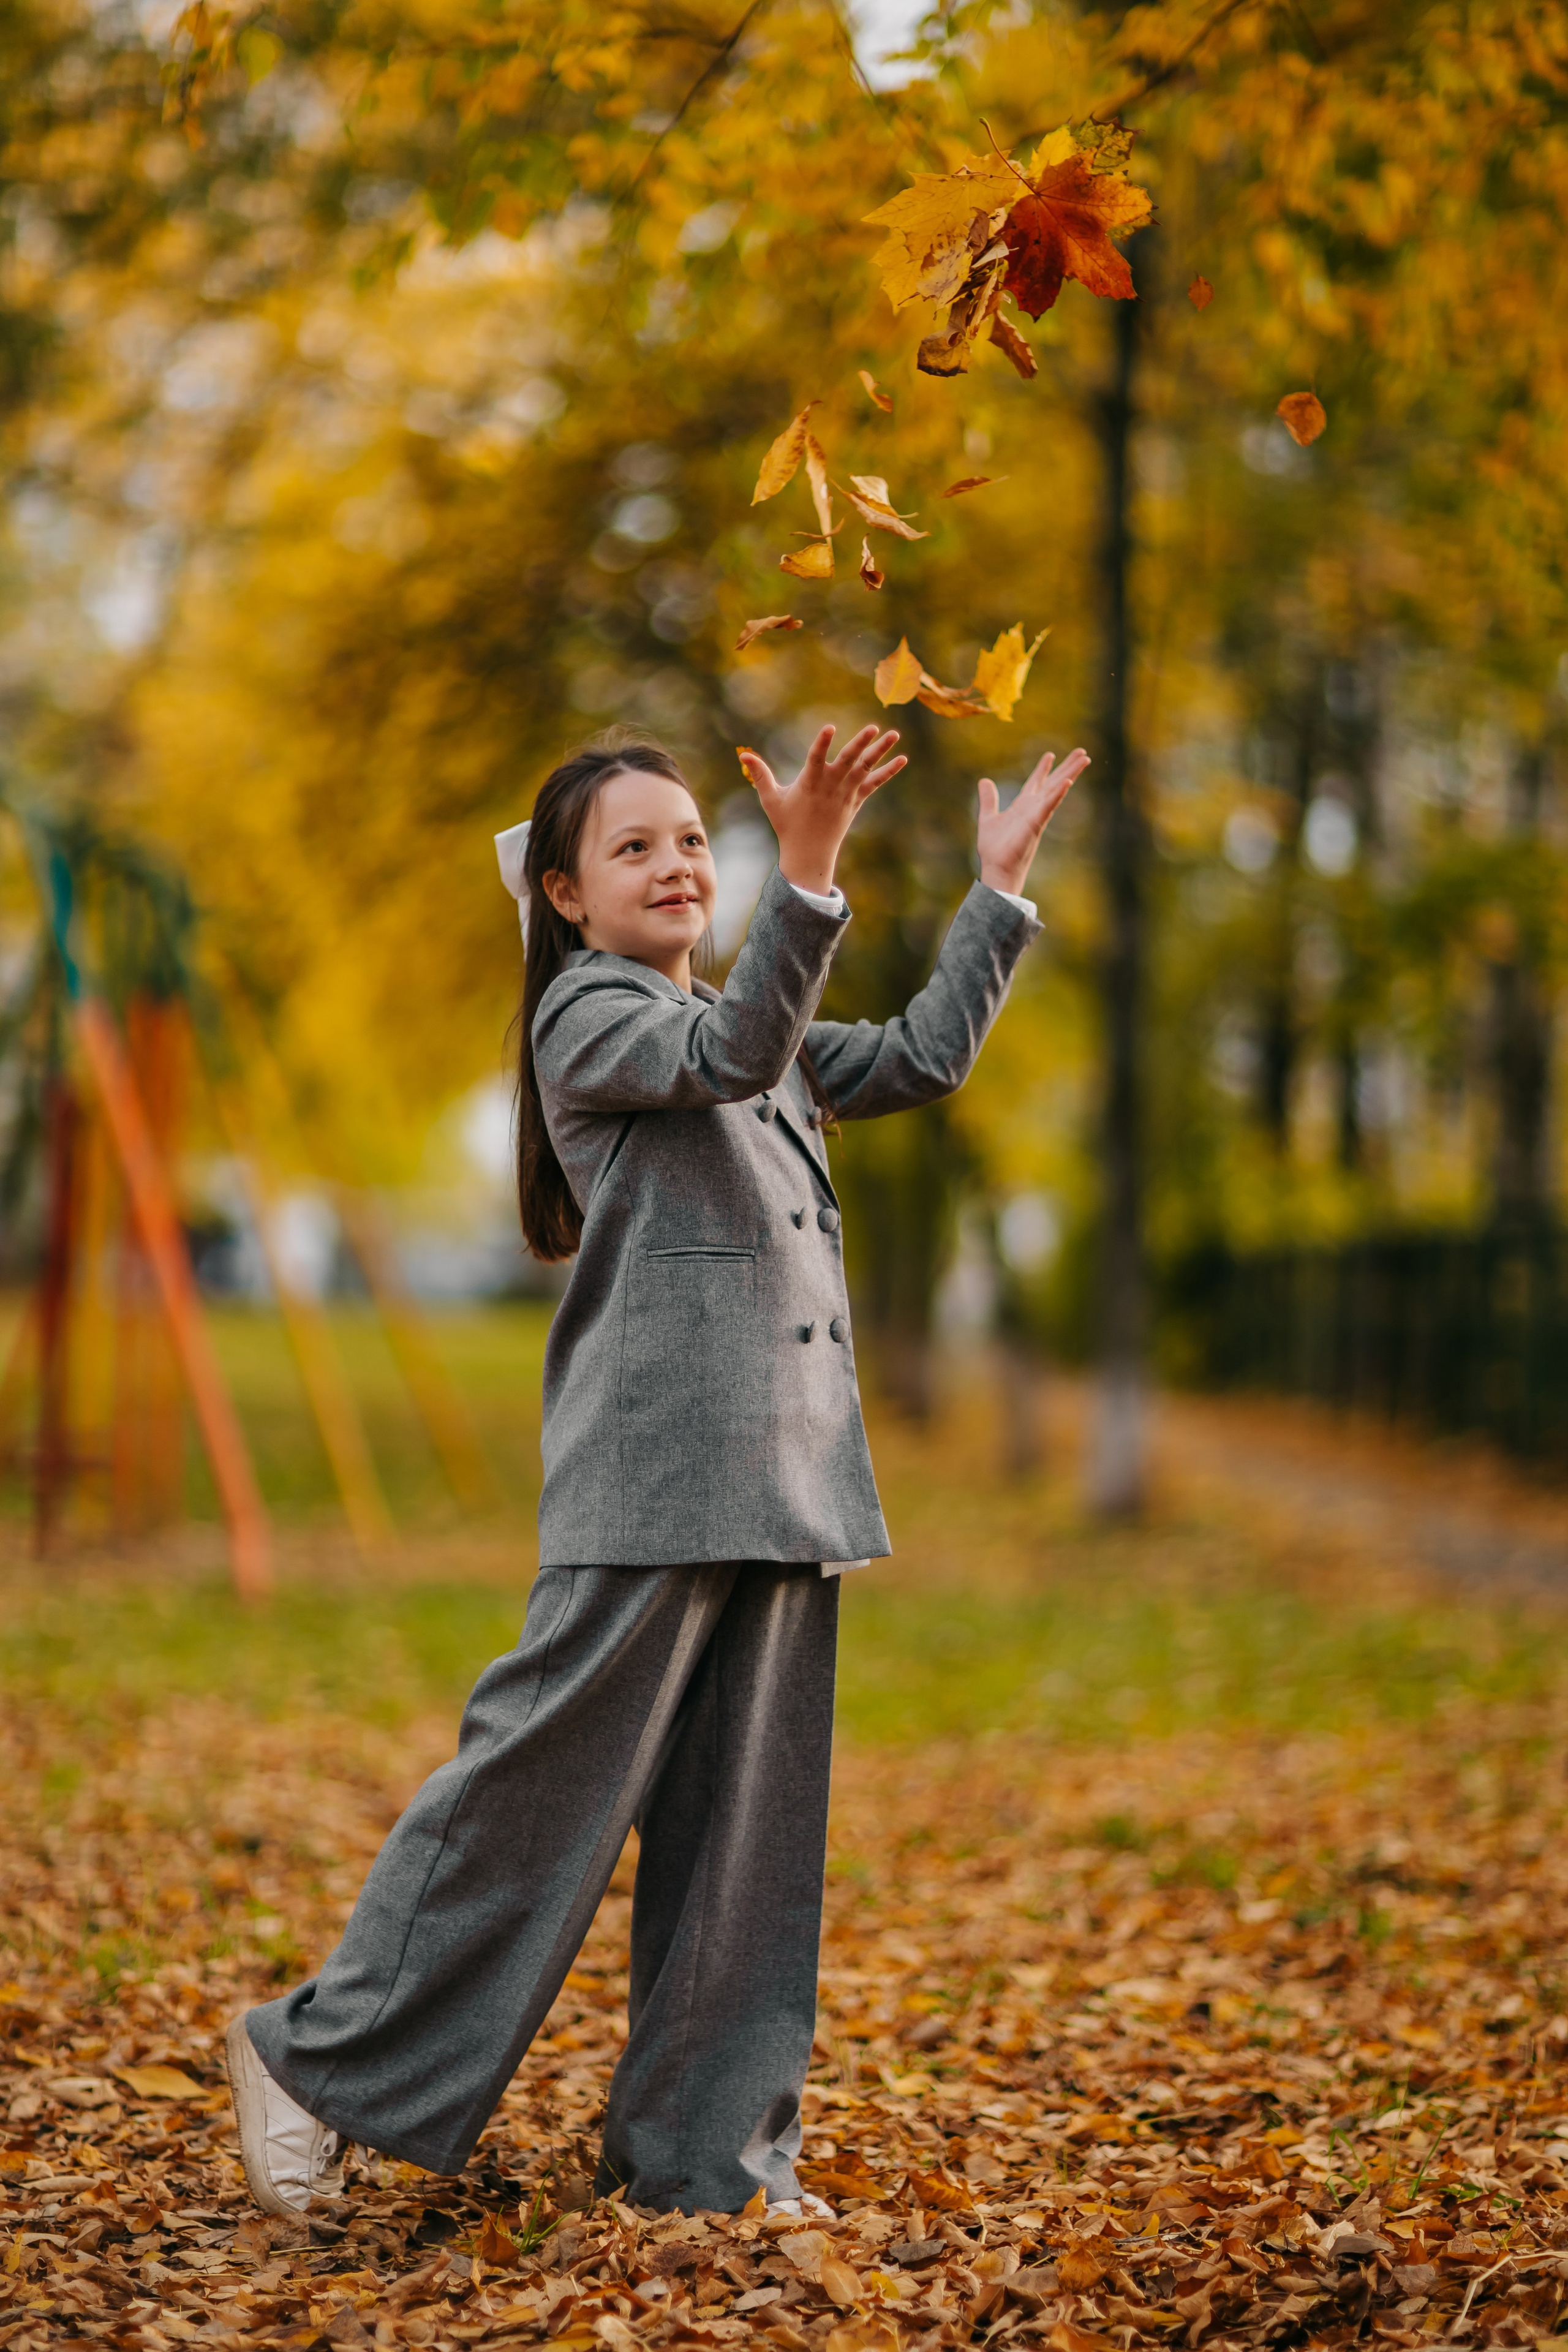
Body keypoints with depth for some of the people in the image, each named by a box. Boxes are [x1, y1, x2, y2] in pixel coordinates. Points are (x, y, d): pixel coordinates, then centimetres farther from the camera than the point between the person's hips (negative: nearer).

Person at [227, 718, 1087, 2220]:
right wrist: (805, 876, -35)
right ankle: (318, 2059, 9)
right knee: (550, 1782, -5)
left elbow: (922, 1059, 23)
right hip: (649, 1475, -8)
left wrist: (999, 887, 20)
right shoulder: (589, 1013, -3)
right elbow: (733, 1053, -22)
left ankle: (699, 2151, 15)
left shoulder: (760, 1041, 23)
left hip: (779, 1478, 8)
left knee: (745, 1815, 7)